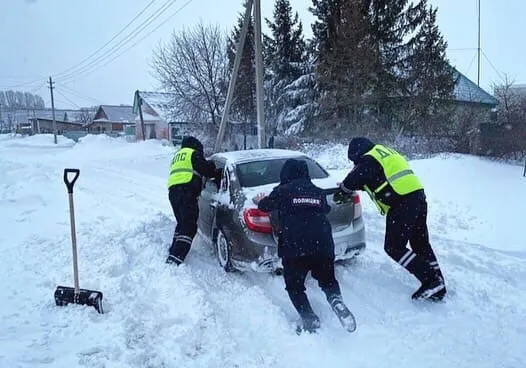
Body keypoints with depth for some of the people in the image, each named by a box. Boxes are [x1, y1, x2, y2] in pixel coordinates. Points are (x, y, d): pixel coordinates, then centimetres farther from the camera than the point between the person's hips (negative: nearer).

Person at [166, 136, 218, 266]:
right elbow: (206, 169, 0)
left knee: (182, 224, 22)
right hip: (186, 192, -9)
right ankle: (175, 258, -22)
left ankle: (173, 252, 22)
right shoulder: (194, 153, 7)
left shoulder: (177, 155, 32)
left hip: (172, 190, 9)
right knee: (189, 227, -11)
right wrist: (217, 173, 18)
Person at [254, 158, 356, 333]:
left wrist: (260, 200, 42)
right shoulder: (318, 192, 15)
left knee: (294, 286, 13)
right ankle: (337, 301, -7)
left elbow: (266, 206, 20)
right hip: (323, 246, 4)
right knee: (328, 281, 22)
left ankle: (309, 320, -4)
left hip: (294, 248, -3)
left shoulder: (282, 191, 4)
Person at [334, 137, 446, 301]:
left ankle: (430, 281, -5)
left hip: (402, 205, -9)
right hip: (418, 197, 9)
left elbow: (353, 180, -5)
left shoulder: (368, 160, -6)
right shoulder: (385, 152, 23)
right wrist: (349, 186, 33)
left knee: (394, 247, 0)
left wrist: (340, 193, 15)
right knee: (421, 244, 15)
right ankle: (437, 284, 18)